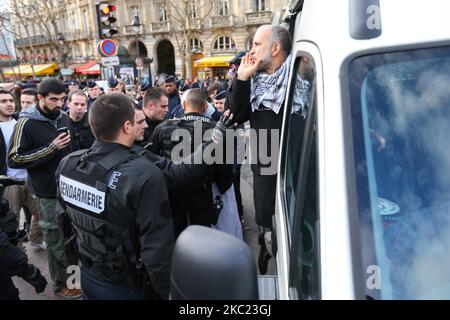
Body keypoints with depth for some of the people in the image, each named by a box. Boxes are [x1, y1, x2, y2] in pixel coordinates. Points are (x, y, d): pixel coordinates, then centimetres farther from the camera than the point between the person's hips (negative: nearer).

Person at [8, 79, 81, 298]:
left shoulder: (64, 118, 7)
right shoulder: (26, 123, -11)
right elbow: (14, 159, -15)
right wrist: (51, 148, -19)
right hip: (50, 194, -5)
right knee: (56, 241, 7)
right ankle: (61, 284, 25)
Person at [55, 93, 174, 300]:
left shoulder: (67, 164, -9)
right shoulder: (146, 176, -29)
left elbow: (63, 218, 5)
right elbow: (157, 250, -28)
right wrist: (166, 293, -13)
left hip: (89, 277, 6)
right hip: (129, 287, -5)